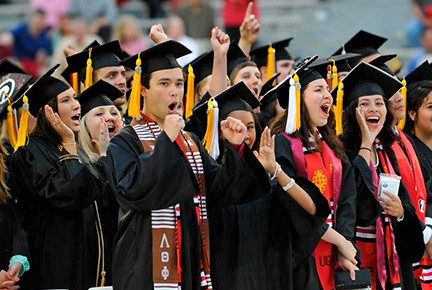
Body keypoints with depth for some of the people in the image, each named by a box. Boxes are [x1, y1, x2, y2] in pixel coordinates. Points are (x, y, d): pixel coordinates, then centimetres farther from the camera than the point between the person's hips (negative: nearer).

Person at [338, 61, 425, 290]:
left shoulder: (387, 152, 13)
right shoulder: (342, 150, -6)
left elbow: (407, 203, 14)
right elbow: (357, 195, -21)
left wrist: (400, 211, -10)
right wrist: (366, 142, -13)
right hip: (357, 252, -6)